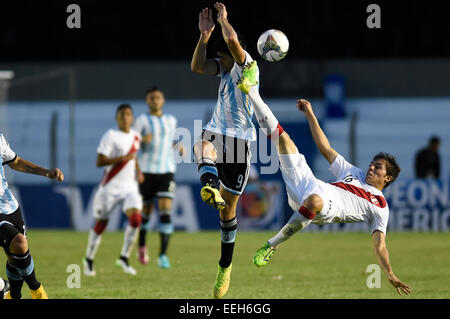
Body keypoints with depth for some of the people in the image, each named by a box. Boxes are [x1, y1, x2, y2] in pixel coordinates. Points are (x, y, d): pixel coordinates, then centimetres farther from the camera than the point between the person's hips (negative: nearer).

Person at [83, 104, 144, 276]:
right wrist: (123, 158, -26)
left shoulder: (135, 136, 10)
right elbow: (100, 161, -19)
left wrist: (138, 172, 12)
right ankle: (89, 259, 24)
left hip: (130, 186, 5)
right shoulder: (110, 136, -12)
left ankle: (124, 257, -3)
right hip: (110, 187, -5)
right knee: (101, 224, 4)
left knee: (136, 218, -17)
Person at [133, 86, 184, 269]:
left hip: (166, 171, 2)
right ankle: (141, 246, 35)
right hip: (147, 171, -2)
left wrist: (179, 147, 6)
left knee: (166, 211, -14)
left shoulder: (171, 120, 13)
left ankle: (163, 255, -17)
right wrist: (142, 140, -24)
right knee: (146, 211, 8)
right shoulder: (142, 120, 1)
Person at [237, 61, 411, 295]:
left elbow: (379, 245, 10)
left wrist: (391, 276, -4)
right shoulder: (355, 173, 33)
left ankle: (272, 245, -31)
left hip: (331, 204, -6)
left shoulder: (380, 205, 18)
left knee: (313, 200, -46)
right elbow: (326, 149, 31)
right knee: (283, 138, 2)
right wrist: (310, 115, 27)